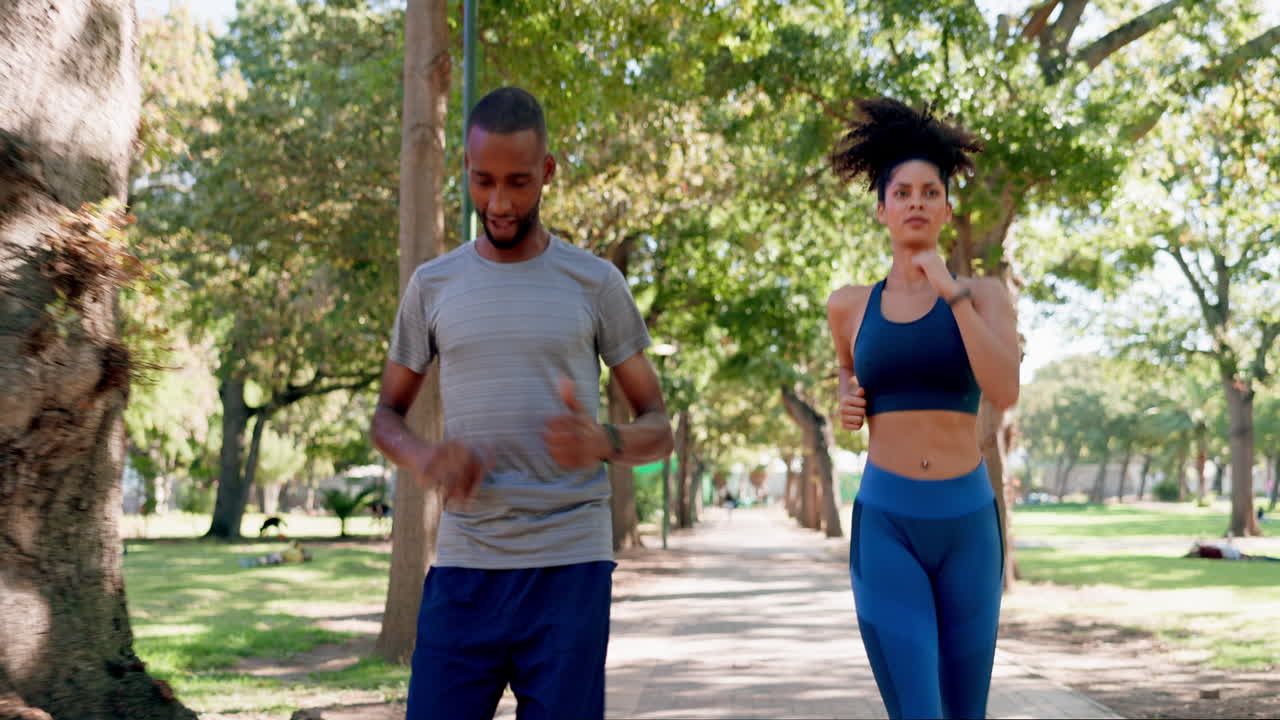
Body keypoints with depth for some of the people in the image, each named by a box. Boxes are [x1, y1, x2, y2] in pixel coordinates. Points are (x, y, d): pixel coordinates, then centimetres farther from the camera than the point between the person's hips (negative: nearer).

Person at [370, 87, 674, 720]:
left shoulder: (595, 283, 4)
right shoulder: (432, 286, 9)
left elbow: (658, 429, 6)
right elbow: (387, 416, 16)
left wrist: (602, 443, -18)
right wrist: (424, 460, -8)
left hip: (570, 569, -1)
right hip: (463, 568, 2)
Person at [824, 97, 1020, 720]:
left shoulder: (984, 295, 3)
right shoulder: (850, 304, 7)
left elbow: (1004, 392, -15)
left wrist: (949, 291, -15)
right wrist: (847, 402, 8)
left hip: (967, 529, 1)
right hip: (886, 530, -1)